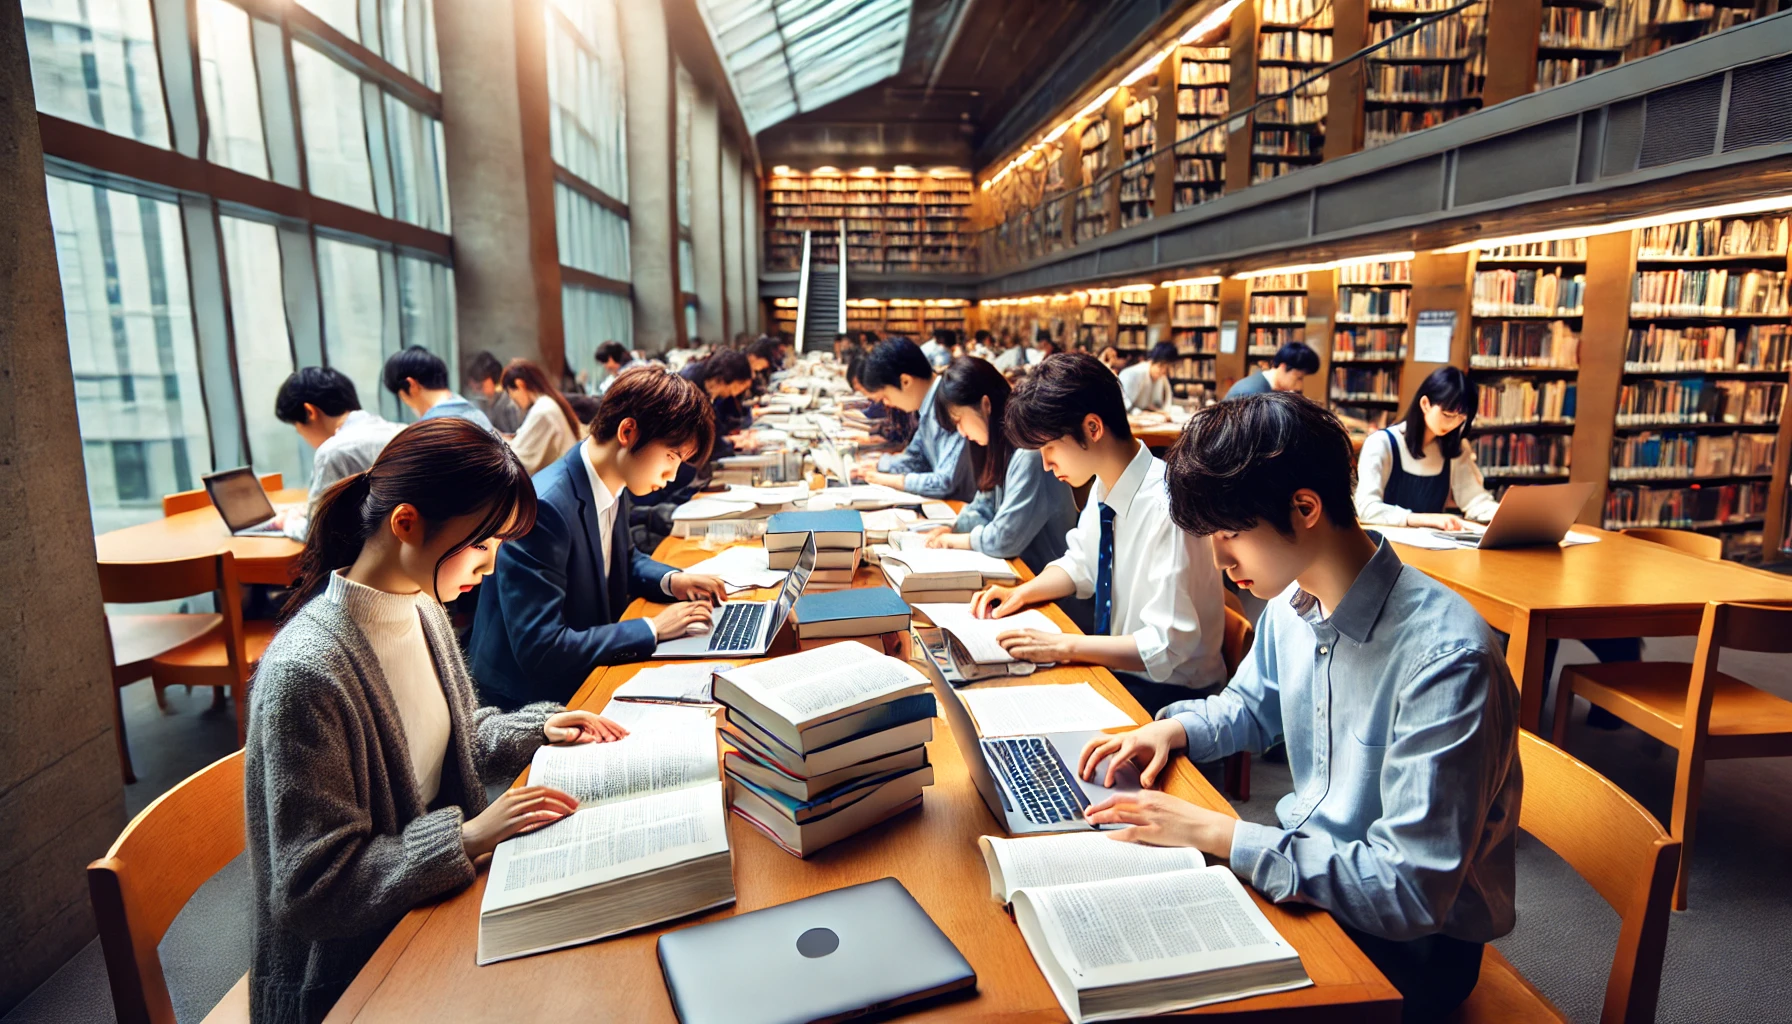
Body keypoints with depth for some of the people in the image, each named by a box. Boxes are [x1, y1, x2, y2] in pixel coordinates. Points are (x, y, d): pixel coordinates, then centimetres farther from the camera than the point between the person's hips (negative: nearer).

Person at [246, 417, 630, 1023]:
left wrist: (536, 729, 0)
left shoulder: (421, 606, -2)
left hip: (433, 900, 7)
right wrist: (469, 836, -25)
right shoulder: (307, 672, -27)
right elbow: (312, 890, -23)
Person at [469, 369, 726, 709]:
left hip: (586, 676, 8)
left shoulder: (614, 487, -2)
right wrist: (653, 628, -22)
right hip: (526, 700, -7)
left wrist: (671, 581, 0)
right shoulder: (542, 507, -27)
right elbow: (541, 651, -28)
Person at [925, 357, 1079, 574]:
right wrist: (952, 529, -4)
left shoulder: (1030, 453, -24)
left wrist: (952, 540, -9)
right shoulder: (1001, 447, 6)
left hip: (1041, 575, -8)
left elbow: (1003, 540, -24)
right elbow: (985, 508, 14)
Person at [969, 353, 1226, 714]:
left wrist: (1062, 647, -28)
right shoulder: (1105, 485, -4)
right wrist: (1022, 593, -3)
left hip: (1166, 688, -7)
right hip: (1114, 664, 7)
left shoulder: (1165, 505, -28)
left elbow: (1169, 646, -27)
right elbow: (1081, 565, 13)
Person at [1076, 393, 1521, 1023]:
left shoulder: (1443, 658, -29)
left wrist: (1217, 833, -27)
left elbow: (1411, 890, -29)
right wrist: (1175, 728, -4)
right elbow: (1253, 705, 17)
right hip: (1305, 855, 7)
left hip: (1411, 940, -6)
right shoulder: (1289, 604, -4)